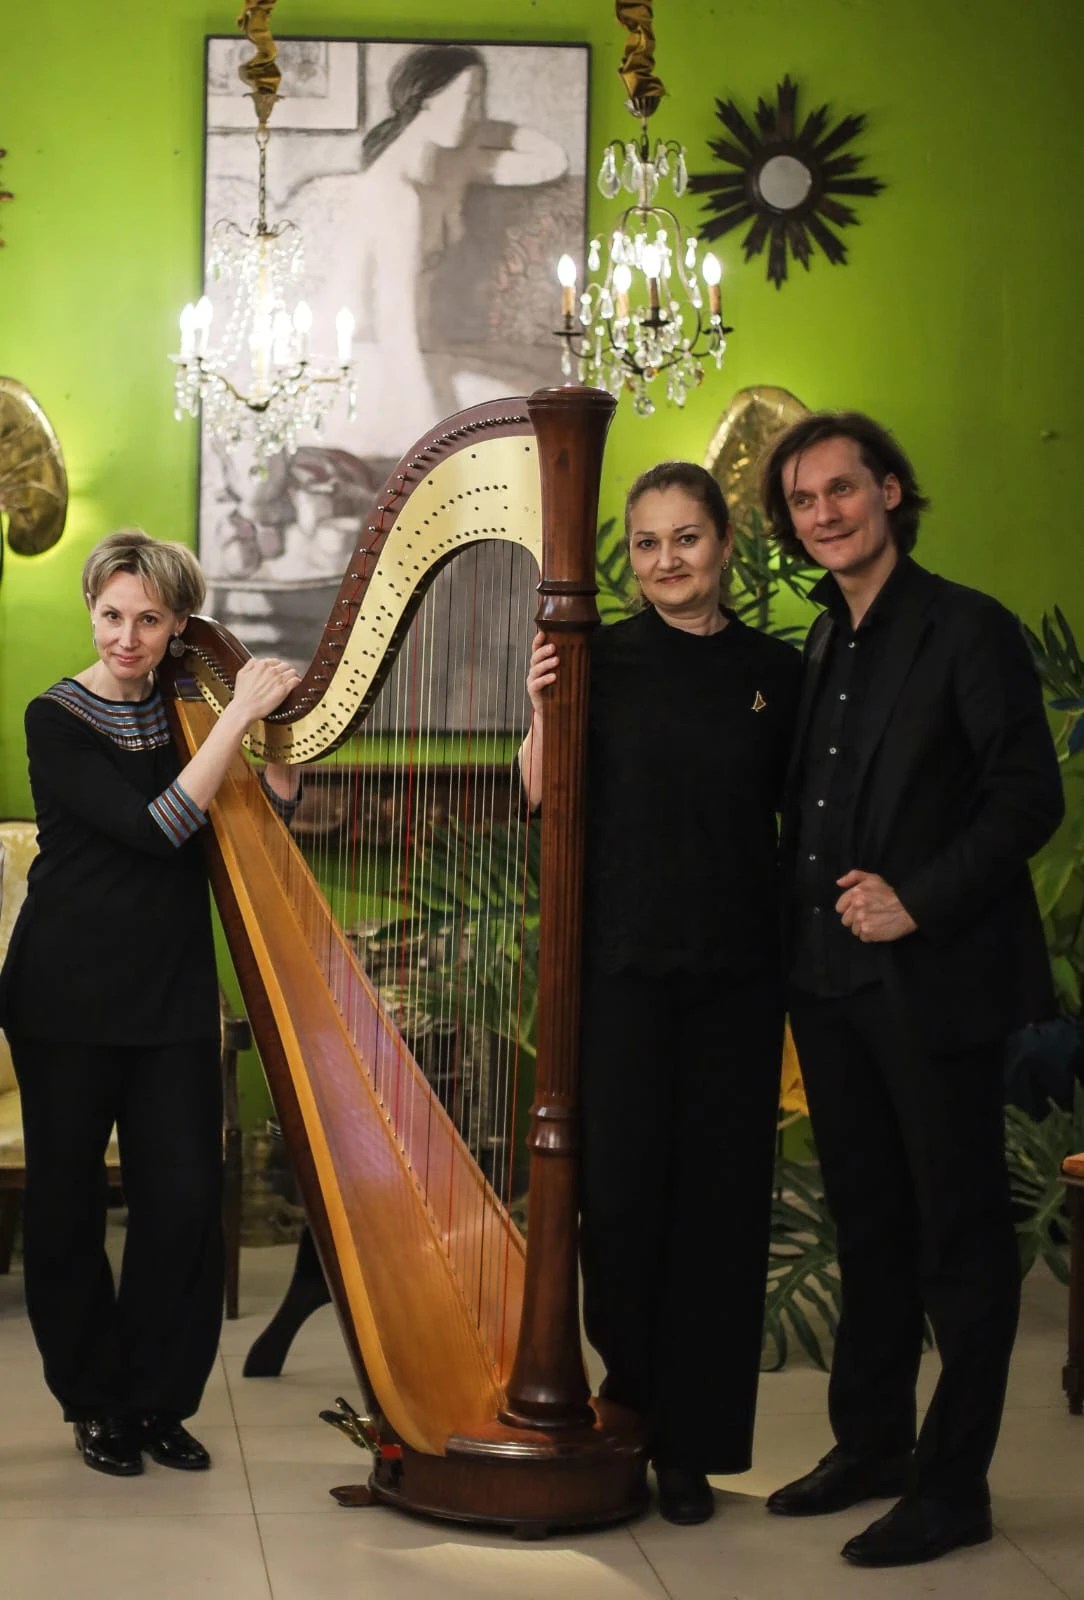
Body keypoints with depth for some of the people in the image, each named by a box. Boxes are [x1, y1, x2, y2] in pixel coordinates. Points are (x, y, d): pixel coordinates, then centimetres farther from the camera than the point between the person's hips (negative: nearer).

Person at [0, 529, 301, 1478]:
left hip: (172, 996, 4)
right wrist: (237, 715, -20)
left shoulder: (185, 705, 7)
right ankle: (95, 1400, 21)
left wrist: (279, 726, -6)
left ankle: (158, 1401, 16)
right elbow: (154, 829, -20)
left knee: (186, 1201, 0)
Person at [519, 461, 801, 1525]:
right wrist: (543, 713, -18)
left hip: (735, 974, 1)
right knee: (619, 1186, -2)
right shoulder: (602, 658, 1)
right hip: (622, 966, -1)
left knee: (718, 1197, 4)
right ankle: (631, 1390, 22)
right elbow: (544, 798, -1)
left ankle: (691, 1445, 15)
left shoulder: (773, 671, 6)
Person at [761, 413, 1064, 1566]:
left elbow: (1029, 798, -13)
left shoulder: (968, 631, -9)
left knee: (958, 1237, 2)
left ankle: (952, 1487, 9)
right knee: (867, 1223, 16)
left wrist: (919, 901, -18)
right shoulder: (820, 646, 14)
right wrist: (801, 930, 4)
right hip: (830, 979, 7)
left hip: (933, 981, -7)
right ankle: (870, 1445, 28)